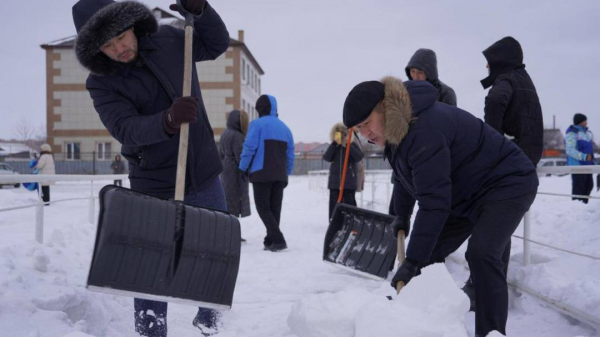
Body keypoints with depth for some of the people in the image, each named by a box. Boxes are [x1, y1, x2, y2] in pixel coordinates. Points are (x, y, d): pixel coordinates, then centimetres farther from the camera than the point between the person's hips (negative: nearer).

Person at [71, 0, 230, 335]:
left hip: (205, 177, 4)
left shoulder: (168, 39, -1)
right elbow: (127, 129, -24)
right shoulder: (101, 83, -11)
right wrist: (168, 121, -44)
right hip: (155, 188, -3)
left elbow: (217, 44, 12)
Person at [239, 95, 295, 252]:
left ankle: (278, 239, -13)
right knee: (275, 208, 10)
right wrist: (286, 173, 18)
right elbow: (290, 154, 13)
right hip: (280, 175, 6)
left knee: (263, 207, -1)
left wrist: (243, 168, -2)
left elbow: (249, 148, -11)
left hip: (261, 173, -5)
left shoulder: (257, 124, -5)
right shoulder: (284, 127, 14)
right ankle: (270, 240, 11)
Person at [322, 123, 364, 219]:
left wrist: (349, 145, -19)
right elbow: (326, 158, -6)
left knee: (349, 201, 1)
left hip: (349, 181, -2)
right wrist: (334, 144, -13)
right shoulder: (333, 147, 10)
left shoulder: (352, 145, 3)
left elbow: (359, 157, -12)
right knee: (334, 202, 6)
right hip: (335, 181, 3)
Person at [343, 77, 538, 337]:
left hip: (507, 183, -10)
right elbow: (405, 177, 17)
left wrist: (412, 261, -34)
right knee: (429, 254, 7)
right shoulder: (396, 128, -2)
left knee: (481, 253, -28)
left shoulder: (424, 131, -34)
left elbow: (434, 202, -36)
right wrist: (402, 217, 26)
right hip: (467, 194, 10)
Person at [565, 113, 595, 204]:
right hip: (577, 164, -9)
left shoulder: (586, 132, 14)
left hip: (587, 164, 9)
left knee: (589, 185, 14)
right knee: (578, 186, -7)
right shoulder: (572, 133, -14)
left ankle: (583, 203, 25)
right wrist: (584, 156, -28)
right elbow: (570, 150, -21)